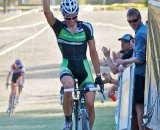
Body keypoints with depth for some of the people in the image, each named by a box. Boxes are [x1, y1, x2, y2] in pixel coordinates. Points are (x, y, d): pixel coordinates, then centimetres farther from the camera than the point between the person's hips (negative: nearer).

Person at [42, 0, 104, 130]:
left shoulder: (86, 27, -3)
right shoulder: (59, 27, -4)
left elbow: (93, 52, 2)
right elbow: (47, 11, -23)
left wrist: (98, 76, 1)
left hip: (83, 67, 1)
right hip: (67, 67, -1)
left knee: (90, 104, -12)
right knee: (68, 86, -36)